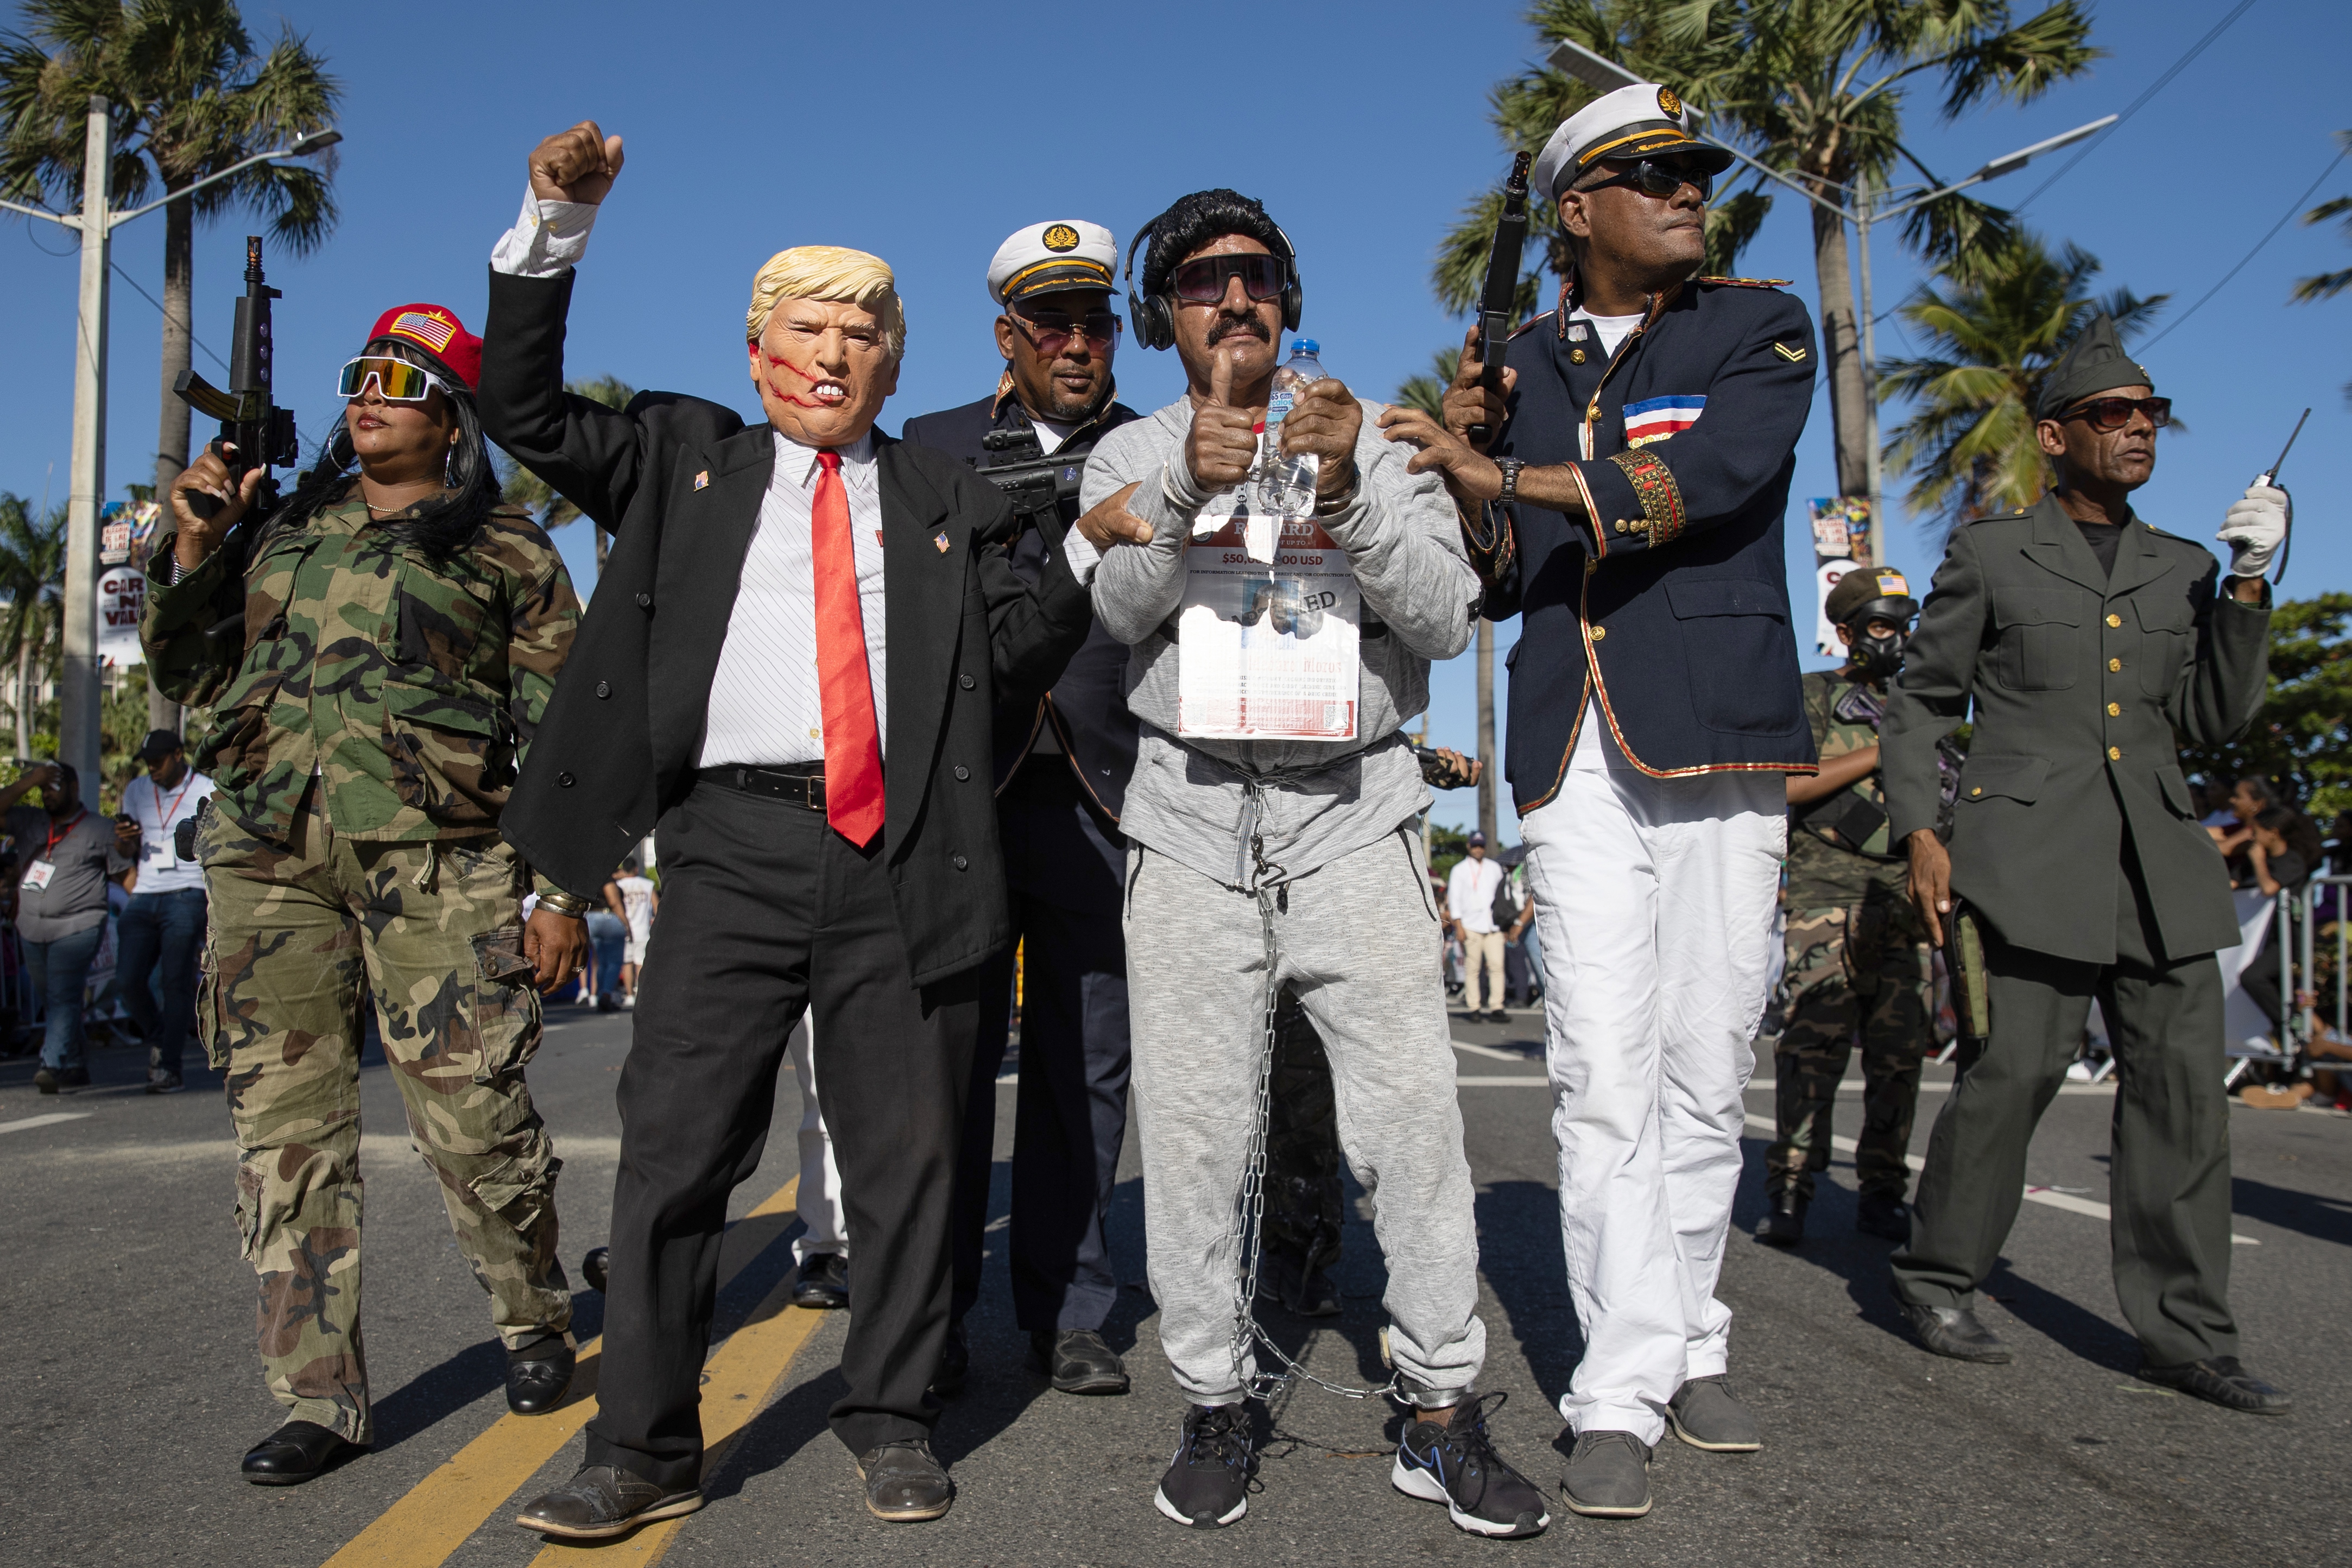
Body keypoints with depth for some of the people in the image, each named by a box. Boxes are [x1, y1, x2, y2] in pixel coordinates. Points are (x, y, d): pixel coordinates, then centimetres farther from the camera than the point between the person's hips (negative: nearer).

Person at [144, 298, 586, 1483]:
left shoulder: (505, 550, 7)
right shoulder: (283, 533, 20)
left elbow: (561, 730, 2)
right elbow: (191, 676, 22)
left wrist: (564, 888, -5)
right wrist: (192, 551, 8)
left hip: (435, 861, -4)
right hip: (264, 854, 5)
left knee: (474, 1120, -5)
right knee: (285, 1127, 3)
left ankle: (535, 1326, 21)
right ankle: (318, 1396, 13)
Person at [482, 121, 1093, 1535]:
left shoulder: (947, 497, 16)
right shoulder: (686, 459, 17)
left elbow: (1017, 650, 10)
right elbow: (527, 413, 11)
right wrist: (555, 230, 2)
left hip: (902, 855, 1)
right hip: (734, 845, 0)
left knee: (908, 1155, 7)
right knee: (674, 1148, 1)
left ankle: (893, 1424, 24)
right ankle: (647, 1449, 15)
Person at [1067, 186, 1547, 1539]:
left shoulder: (1377, 440, 12)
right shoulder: (1132, 456, 14)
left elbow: (1446, 617, 0)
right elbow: (1116, 611, -4)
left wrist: (1348, 491, -15)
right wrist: (1190, 488, -21)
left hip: (1354, 812, 0)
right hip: (1193, 818, 1)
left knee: (1413, 1107, -6)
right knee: (1193, 1124, 0)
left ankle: (1445, 1409, 7)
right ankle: (1215, 1404, 14)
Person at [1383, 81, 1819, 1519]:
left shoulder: (1762, 329, 7)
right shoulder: (1520, 368, 14)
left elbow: (1703, 482, -13)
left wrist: (1505, 474, -13)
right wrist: (1469, 476, -3)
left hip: (1723, 747, -1)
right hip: (1576, 755, 1)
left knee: (1707, 1074, 5)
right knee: (1604, 1082, -5)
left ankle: (1693, 1348, 20)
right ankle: (1624, 1390, 0)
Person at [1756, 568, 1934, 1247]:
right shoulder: (1812, 697, 6)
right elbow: (1786, 783, -9)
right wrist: (1883, 752, -10)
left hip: (1906, 903, 5)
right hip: (1827, 897, -5)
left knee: (1900, 1051, 3)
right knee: (1811, 1045, -9)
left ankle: (1882, 1193, 11)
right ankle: (1787, 1190, -4)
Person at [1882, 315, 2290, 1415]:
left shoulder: (2183, 570, 18)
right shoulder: (1989, 554, 6)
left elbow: (2211, 720, 11)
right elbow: (1918, 703, 6)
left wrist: (2248, 586, 1)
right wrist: (1919, 833, -6)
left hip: (2158, 858, 5)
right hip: (2030, 849, -4)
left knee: (2181, 1080, 1)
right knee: (2016, 1066, -8)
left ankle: (2185, 1334, 10)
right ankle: (1936, 1277, 11)